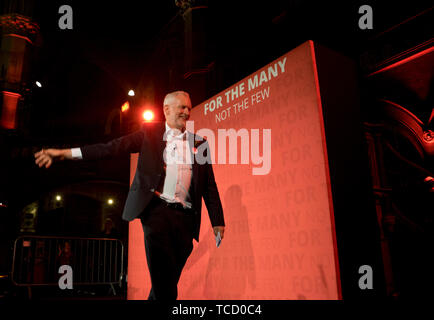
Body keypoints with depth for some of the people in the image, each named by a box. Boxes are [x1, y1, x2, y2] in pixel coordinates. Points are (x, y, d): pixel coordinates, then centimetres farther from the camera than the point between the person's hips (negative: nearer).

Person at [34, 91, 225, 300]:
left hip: (185, 217, 3)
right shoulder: (150, 133, 9)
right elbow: (112, 147, -1)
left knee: (168, 281, 5)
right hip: (156, 210, -3)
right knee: (163, 282, -14)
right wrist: (66, 153, -10)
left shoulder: (199, 144, 15)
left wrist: (217, 222, 7)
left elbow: (209, 186, 14)